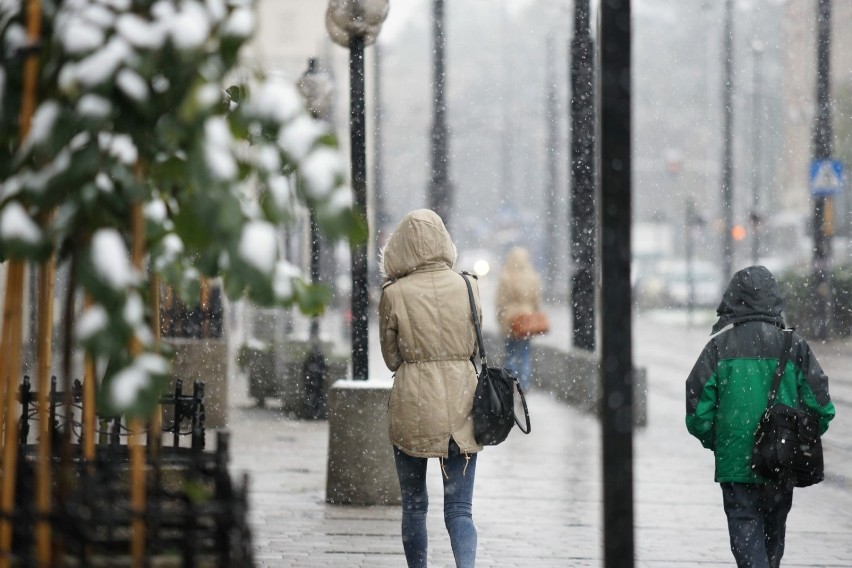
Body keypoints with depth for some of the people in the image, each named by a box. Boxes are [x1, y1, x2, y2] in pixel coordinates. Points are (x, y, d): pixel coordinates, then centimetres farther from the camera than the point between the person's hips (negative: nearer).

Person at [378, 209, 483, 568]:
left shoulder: (394, 295, -7)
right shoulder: (468, 287, -2)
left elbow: (392, 359, 3)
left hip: (412, 407, -1)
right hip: (461, 405, 1)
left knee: (414, 506, 14)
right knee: (459, 509, 1)